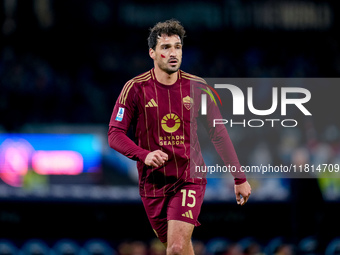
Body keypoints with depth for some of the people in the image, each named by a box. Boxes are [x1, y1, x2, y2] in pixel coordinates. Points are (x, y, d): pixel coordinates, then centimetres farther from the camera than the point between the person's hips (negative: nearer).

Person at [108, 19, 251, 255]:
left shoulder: (197, 88, -2)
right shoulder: (135, 89, -5)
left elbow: (219, 135, 6)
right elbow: (115, 134, -8)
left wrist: (240, 178, 8)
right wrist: (144, 155, -26)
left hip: (190, 180, -1)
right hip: (153, 182, 1)